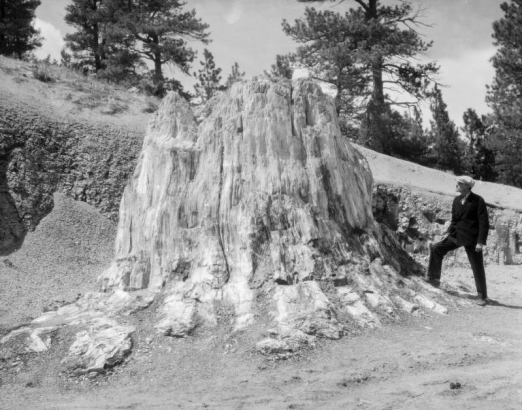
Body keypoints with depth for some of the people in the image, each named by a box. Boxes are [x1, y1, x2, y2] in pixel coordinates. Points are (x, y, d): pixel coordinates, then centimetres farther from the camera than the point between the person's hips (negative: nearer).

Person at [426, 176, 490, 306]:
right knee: (436, 248, -2)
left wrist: (481, 242, -19)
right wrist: (448, 232, -2)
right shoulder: (456, 200, 6)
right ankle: (433, 278, 7)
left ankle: (483, 297, 13)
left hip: (472, 238, -6)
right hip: (457, 235, 6)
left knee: (477, 267, 1)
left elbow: (484, 222, -14)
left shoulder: (478, 201, -13)